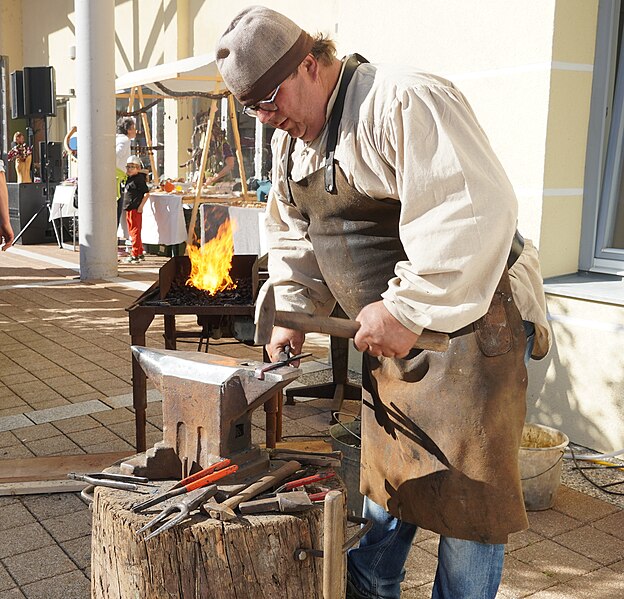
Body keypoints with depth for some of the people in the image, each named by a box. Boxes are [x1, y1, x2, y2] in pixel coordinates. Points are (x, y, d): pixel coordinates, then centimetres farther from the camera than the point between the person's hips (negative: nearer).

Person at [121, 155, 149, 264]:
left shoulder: (139, 179, -12)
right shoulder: (129, 179, 15)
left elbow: (147, 193, -15)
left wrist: (141, 206, -18)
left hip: (135, 209, -10)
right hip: (129, 209, 10)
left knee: (135, 231, -6)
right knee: (132, 231, 15)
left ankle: (135, 255, -2)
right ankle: (140, 253, 24)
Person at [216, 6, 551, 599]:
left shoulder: (402, 102, -21)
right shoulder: (289, 139, 10)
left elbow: (475, 214, -31)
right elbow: (293, 239, 19)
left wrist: (406, 309, -30)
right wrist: (291, 316, 7)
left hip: (466, 323, -8)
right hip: (390, 334, 8)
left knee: (464, 491, 1)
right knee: (387, 475, 19)